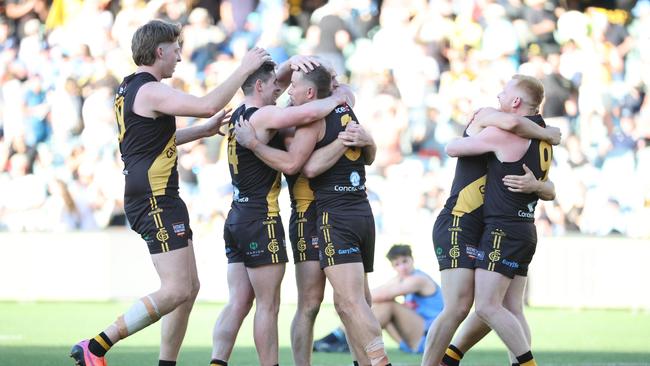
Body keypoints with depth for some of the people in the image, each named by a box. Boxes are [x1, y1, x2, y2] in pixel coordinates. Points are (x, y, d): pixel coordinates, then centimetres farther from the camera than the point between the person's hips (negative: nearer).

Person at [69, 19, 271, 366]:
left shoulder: (128, 89, 17)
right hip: (155, 201, -11)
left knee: (188, 287, 12)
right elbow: (208, 105, -25)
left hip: (158, 200, 11)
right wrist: (244, 68, -15)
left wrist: (205, 130, 31)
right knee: (176, 290, -13)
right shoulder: (150, 91, -15)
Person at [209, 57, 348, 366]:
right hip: (261, 219, -9)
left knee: (238, 303, 5)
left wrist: (290, 64, 8)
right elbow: (308, 113, -27)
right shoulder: (262, 116, -12)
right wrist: (335, 99, -8)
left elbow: (277, 81, 28)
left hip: (237, 217, 9)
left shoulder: (240, 115, 14)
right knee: (268, 306, -3)